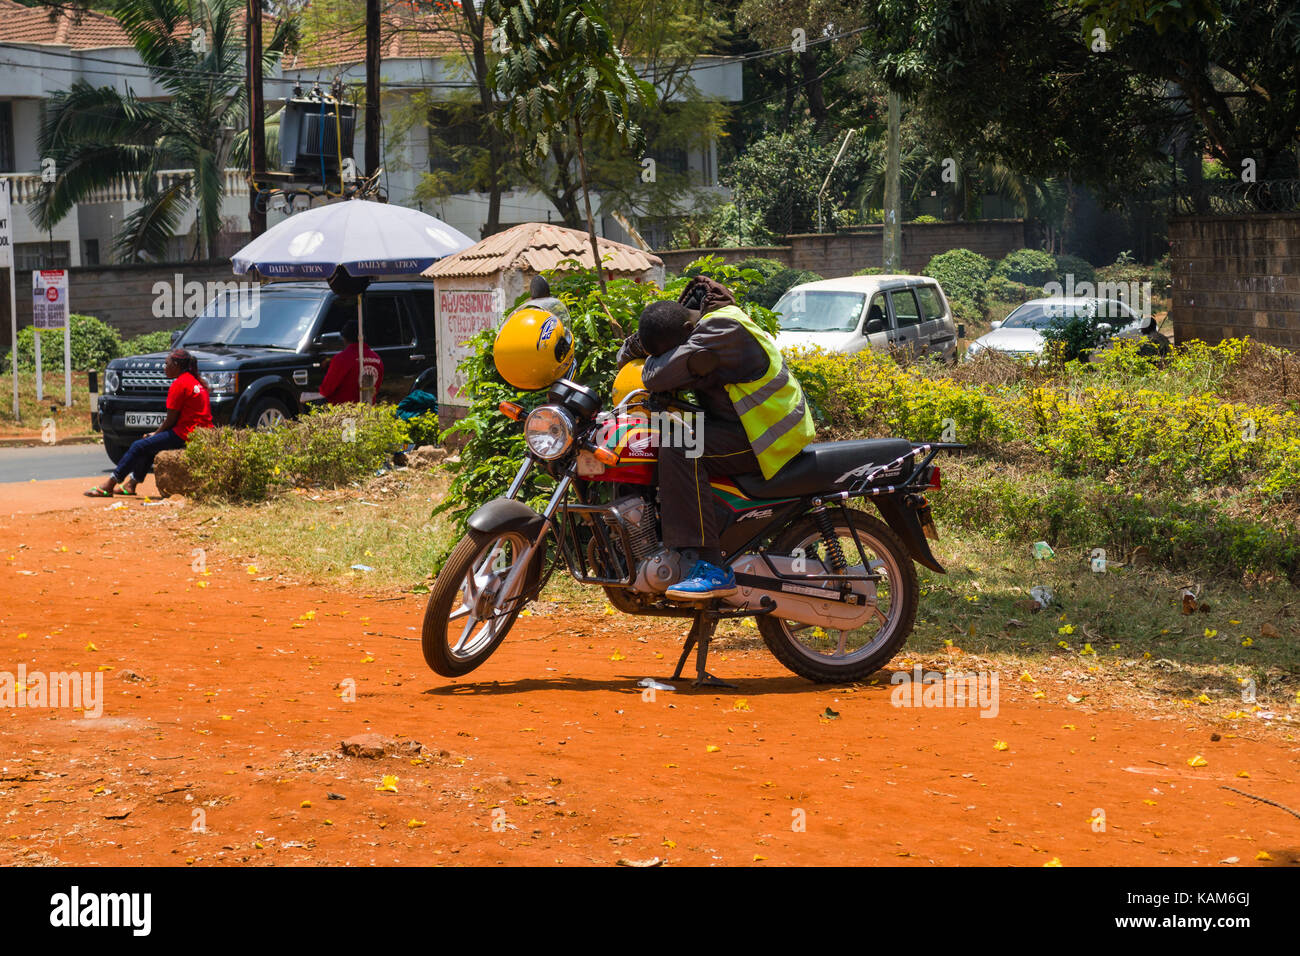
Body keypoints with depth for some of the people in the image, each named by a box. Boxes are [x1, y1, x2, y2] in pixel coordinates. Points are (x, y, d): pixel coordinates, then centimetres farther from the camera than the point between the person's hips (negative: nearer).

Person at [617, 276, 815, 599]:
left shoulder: (722, 332, -23)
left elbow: (662, 375, -32)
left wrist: (650, 362, -9)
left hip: (766, 437, -11)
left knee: (679, 449, -28)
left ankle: (713, 570, -33)